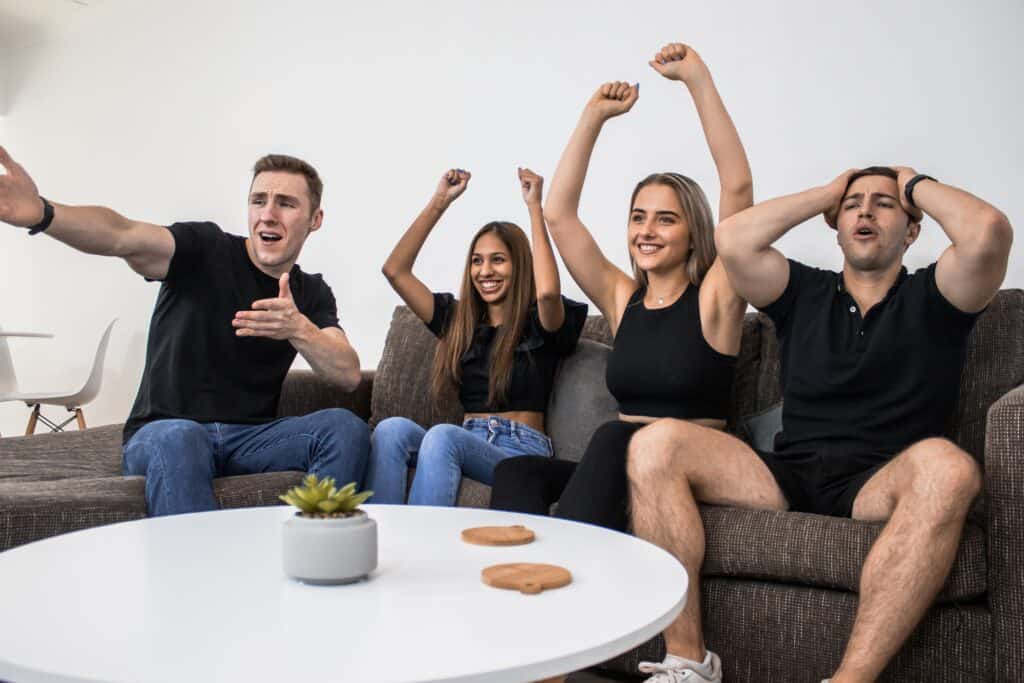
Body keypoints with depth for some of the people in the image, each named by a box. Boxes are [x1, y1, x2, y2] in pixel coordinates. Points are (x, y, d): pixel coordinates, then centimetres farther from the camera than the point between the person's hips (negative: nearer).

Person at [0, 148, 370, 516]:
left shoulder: (312, 294, 7)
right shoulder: (206, 249, -4)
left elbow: (349, 375, -8)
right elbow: (123, 236, -25)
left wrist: (299, 330, -29)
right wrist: (42, 213, -47)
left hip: (251, 438, 3)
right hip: (162, 436, -3)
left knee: (346, 427, -23)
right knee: (178, 437, -38)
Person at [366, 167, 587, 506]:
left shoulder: (539, 324, 5)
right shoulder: (458, 319, 19)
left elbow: (547, 290, -21)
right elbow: (395, 270, 13)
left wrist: (534, 205, -12)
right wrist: (440, 201, 11)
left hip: (522, 452, -4)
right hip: (467, 442, 4)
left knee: (443, 436, -36)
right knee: (392, 428, -28)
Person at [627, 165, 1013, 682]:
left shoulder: (930, 297, 13)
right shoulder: (804, 292, 19)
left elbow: (987, 230, -9)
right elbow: (732, 240, 1)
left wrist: (916, 185, 11)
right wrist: (828, 194, 14)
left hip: (879, 486, -2)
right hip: (788, 478, 2)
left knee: (944, 465, -37)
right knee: (655, 446, -21)